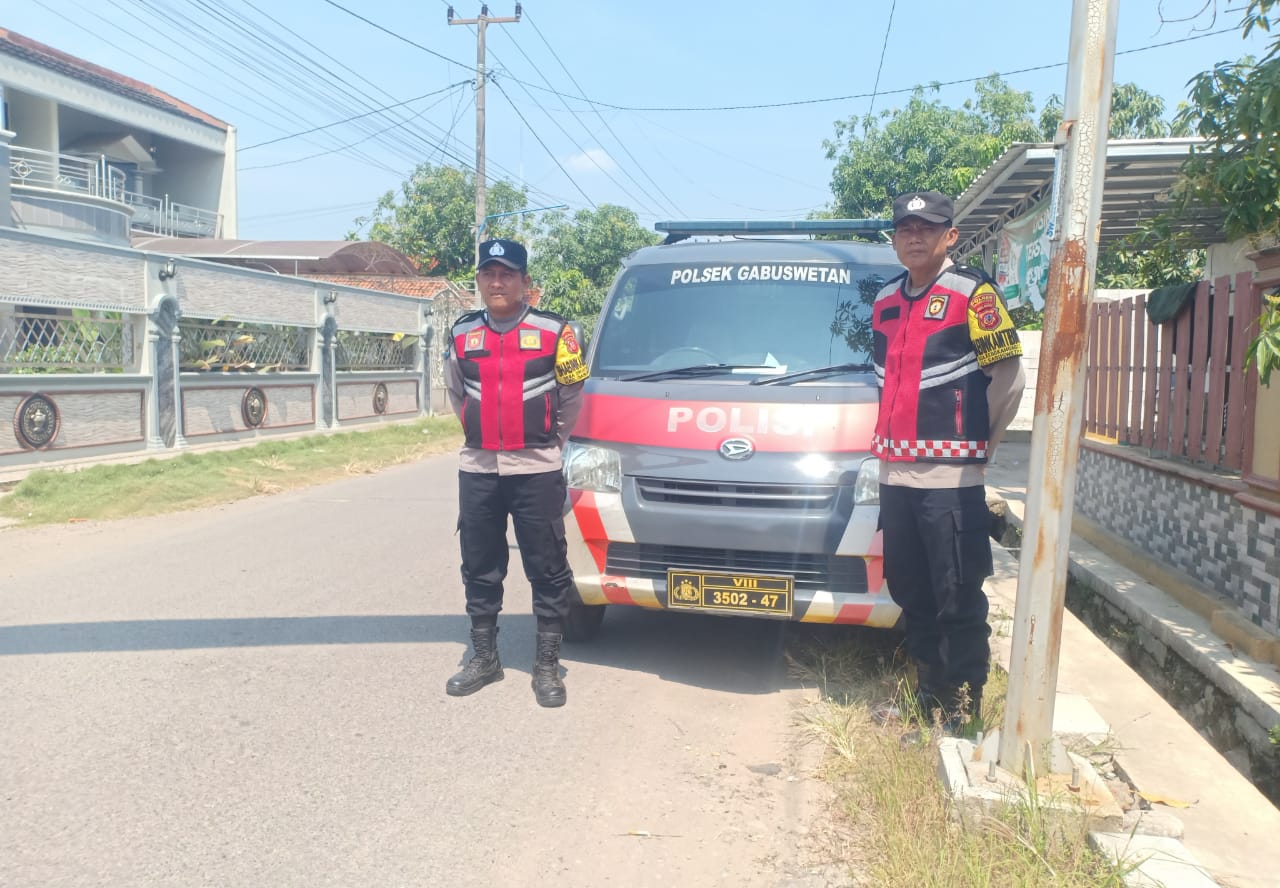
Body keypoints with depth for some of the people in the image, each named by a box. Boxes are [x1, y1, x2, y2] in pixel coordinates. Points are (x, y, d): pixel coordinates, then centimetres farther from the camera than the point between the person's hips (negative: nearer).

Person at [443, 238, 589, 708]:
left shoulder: (554, 332, -5)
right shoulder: (461, 334, 6)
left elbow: (573, 397, 5)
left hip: (536, 471, -3)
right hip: (477, 471, 4)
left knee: (548, 571, 2)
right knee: (480, 570, 12)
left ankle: (547, 665, 14)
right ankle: (484, 657, 26)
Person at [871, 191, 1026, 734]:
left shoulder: (972, 293, -7)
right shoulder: (885, 299, 14)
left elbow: (1009, 378, -6)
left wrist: (976, 445, 1)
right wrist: (889, 439, 14)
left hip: (950, 478, -7)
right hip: (894, 474, 7)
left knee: (959, 600, -1)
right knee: (910, 592, 15)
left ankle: (963, 707, 10)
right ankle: (927, 690, 29)